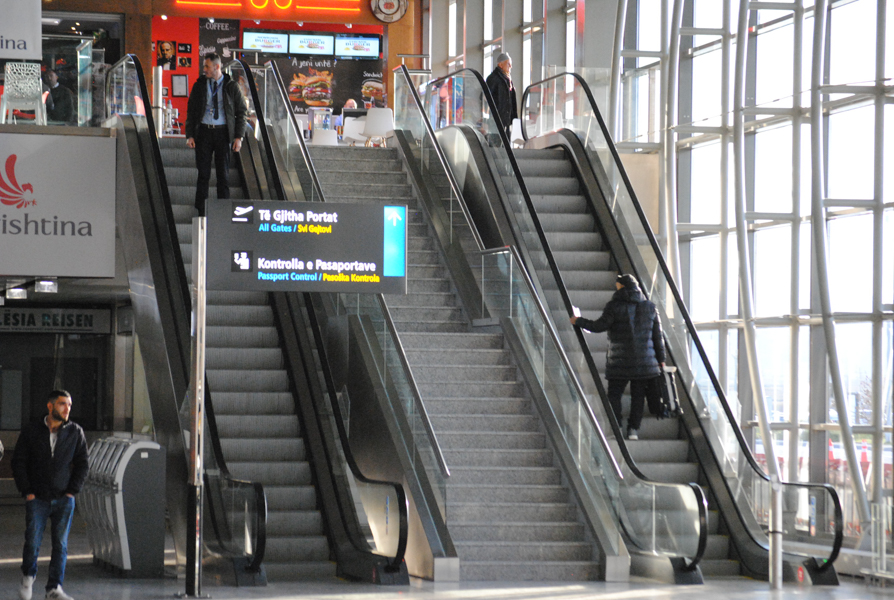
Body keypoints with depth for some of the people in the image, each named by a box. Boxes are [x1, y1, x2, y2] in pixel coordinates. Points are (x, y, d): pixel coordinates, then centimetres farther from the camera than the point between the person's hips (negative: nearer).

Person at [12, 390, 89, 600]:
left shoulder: (75, 432, 3)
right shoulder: (31, 431, 1)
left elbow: (82, 464, 6)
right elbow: (18, 462, 2)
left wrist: (71, 492, -3)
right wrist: (27, 492, -5)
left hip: (64, 500, 1)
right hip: (37, 500, -1)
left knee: (60, 544, -2)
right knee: (32, 542, -5)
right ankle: (28, 577, 22)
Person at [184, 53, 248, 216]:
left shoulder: (231, 87, 2)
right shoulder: (199, 86, 6)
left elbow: (242, 111, 5)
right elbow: (191, 111, 9)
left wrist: (238, 137, -3)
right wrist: (190, 135, -1)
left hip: (223, 132, -1)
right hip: (203, 131, 1)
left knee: (223, 174, 1)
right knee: (203, 173, 0)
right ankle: (201, 213, 5)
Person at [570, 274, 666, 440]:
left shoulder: (615, 306, -7)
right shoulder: (650, 308, 7)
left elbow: (600, 326, -5)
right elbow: (657, 335, 8)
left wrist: (579, 322, 9)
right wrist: (660, 358, 13)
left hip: (620, 361, -3)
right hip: (645, 361, 3)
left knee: (614, 395, 4)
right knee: (638, 395, 8)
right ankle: (633, 428, 4)